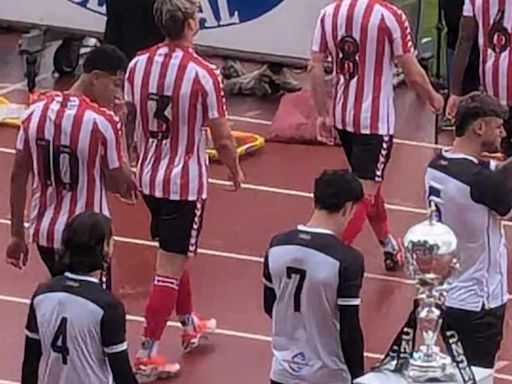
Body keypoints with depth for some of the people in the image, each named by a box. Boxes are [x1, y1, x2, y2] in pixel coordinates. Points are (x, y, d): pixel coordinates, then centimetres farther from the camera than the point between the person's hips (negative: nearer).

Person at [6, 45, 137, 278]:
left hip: (44, 233, 6)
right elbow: (120, 184, -10)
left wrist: (17, 234, 9)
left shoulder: (37, 111, -2)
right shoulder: (102, 121, -19)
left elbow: (18, 176, 2)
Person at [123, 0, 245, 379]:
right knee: (169, 269, 1)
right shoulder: (203, 74, -19)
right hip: (186, 183, -6)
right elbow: (222, 138, -13)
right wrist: (236, 171, 6)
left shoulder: (138, 65, -4)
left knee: (174, 254, 25)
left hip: (149, 177, 6)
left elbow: (129, 122, 7)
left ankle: (190, 326, 43)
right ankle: (147, 357, 2)